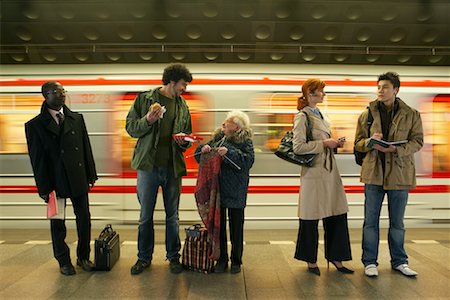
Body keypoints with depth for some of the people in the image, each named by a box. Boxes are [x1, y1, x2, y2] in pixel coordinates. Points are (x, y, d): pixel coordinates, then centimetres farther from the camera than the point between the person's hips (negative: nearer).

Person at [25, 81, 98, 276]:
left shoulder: (76, 118, 6)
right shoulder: (35, 125, -3)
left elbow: (86, 148, 7)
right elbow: (37, 159, -4)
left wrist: (91, 176, 5)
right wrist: (43, 187, -6)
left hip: (78, 179, 3)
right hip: (55, 181, -2)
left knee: (84, 219, 9)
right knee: (57, 223, 10)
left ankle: (83, 256, 27)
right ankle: (64, 261, 27)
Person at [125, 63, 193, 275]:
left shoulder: (183, 106, 10)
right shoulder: (145, 98, 1)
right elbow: (131, 128, 0)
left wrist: (183, 141, -6)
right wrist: (147, 120, -18)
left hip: (173, 168, 2)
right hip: (148, 165, -2)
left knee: (172, 215, 11)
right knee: (145, 216, 8)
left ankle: (173, 256, 26)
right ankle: (144, 257, 25)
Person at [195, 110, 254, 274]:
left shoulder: (245, 141, -5)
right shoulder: (217, 138, 9)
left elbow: (249, 160, -20)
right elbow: (198, 155, 15)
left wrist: (229, 152, -25)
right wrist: (203, 149, -7)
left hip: (235, 192, -4)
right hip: (216, 189, 4)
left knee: (236, 227, 8)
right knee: (218, 225, 10)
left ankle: (236, 261, 24)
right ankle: (221, 259, 25)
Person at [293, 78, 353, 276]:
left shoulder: (320, 115, 17)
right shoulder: (302, 117, -9)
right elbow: (298, 147, -19)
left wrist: (335, 143, 7)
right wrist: (325, 143, -15)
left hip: (330, 170, 8)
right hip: (314, 172, -8)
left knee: (337, 214, 10)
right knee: (311, 219, 3)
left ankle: (335, 257, 24)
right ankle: (311, 261, 20)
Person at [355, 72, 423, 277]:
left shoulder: (411, 115, 4)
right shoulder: (367, 115, 5)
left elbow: (417, 141, -1)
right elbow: (358, 143, 7)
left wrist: (396, 149, -19)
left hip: (399, 173, 0)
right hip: (374, 172, 0)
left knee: (397, 222, 12)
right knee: (371, 220, 5)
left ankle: (399, 261, 28)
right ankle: (370, 262, 17)